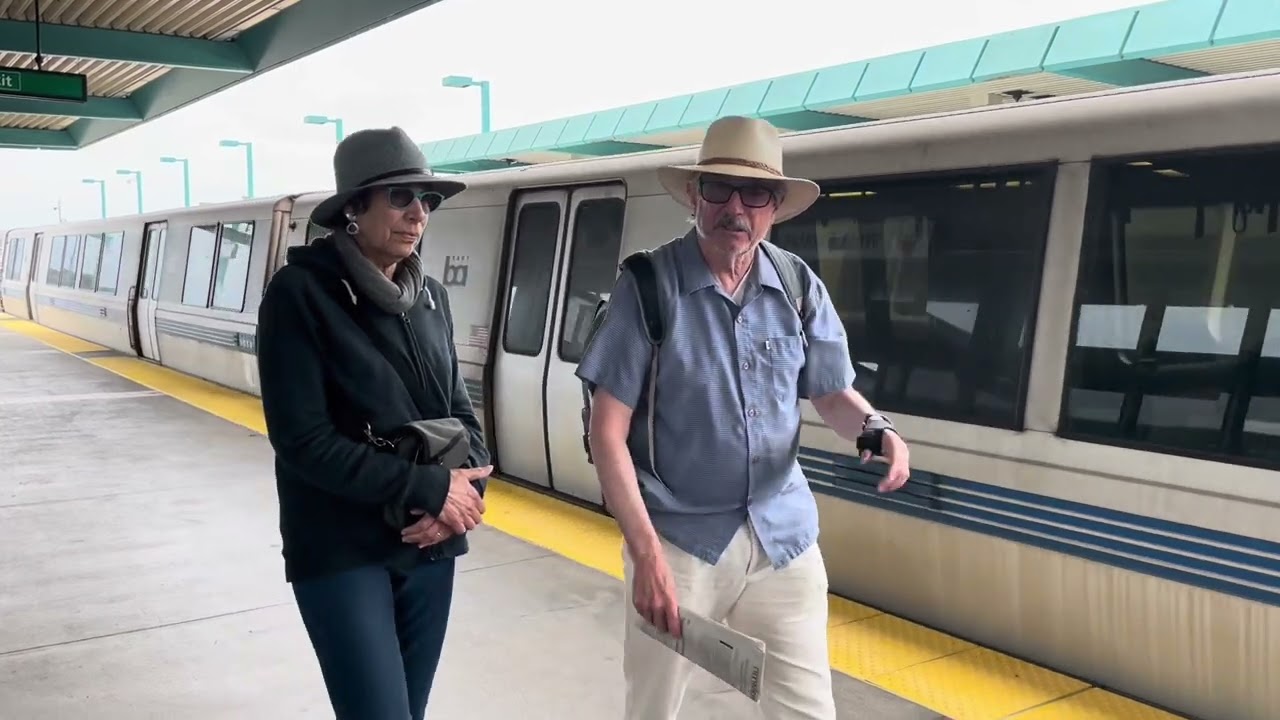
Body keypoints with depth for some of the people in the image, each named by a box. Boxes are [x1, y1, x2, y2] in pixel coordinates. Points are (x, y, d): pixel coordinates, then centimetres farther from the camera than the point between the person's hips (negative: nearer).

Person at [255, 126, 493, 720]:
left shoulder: (430, 295, 6)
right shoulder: (301, 293, -11)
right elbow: (302, 441, -16)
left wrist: (466, 488, -11)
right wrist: (429, 488, -18)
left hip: (430, 545, 6)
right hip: (341, 552, -5)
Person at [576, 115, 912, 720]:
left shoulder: (799, 287, -1)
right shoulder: (649, 286, -12)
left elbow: (832, 394, 10)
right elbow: (608, 432, -12)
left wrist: (875, 428, -13)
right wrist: (646, 552, -18)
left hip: (784, 538, 3)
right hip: (679, 538, -2)